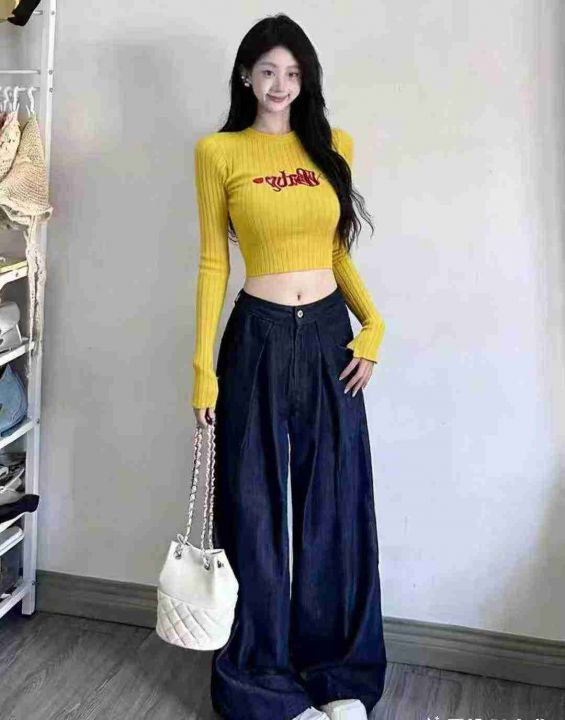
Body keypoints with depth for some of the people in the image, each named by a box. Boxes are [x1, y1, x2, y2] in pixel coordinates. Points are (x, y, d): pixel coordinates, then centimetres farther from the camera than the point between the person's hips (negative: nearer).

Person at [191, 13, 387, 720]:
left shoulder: (333, 146, 9)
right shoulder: (219, 152, 0)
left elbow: (337, 250, 13)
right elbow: (213, 263, -1)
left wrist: (372, 325, -1)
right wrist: (204, 366, -6)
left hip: (331, 336, 3)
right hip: (259, 337, -3)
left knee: (336, 504, 8)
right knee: (255, 508, 4)